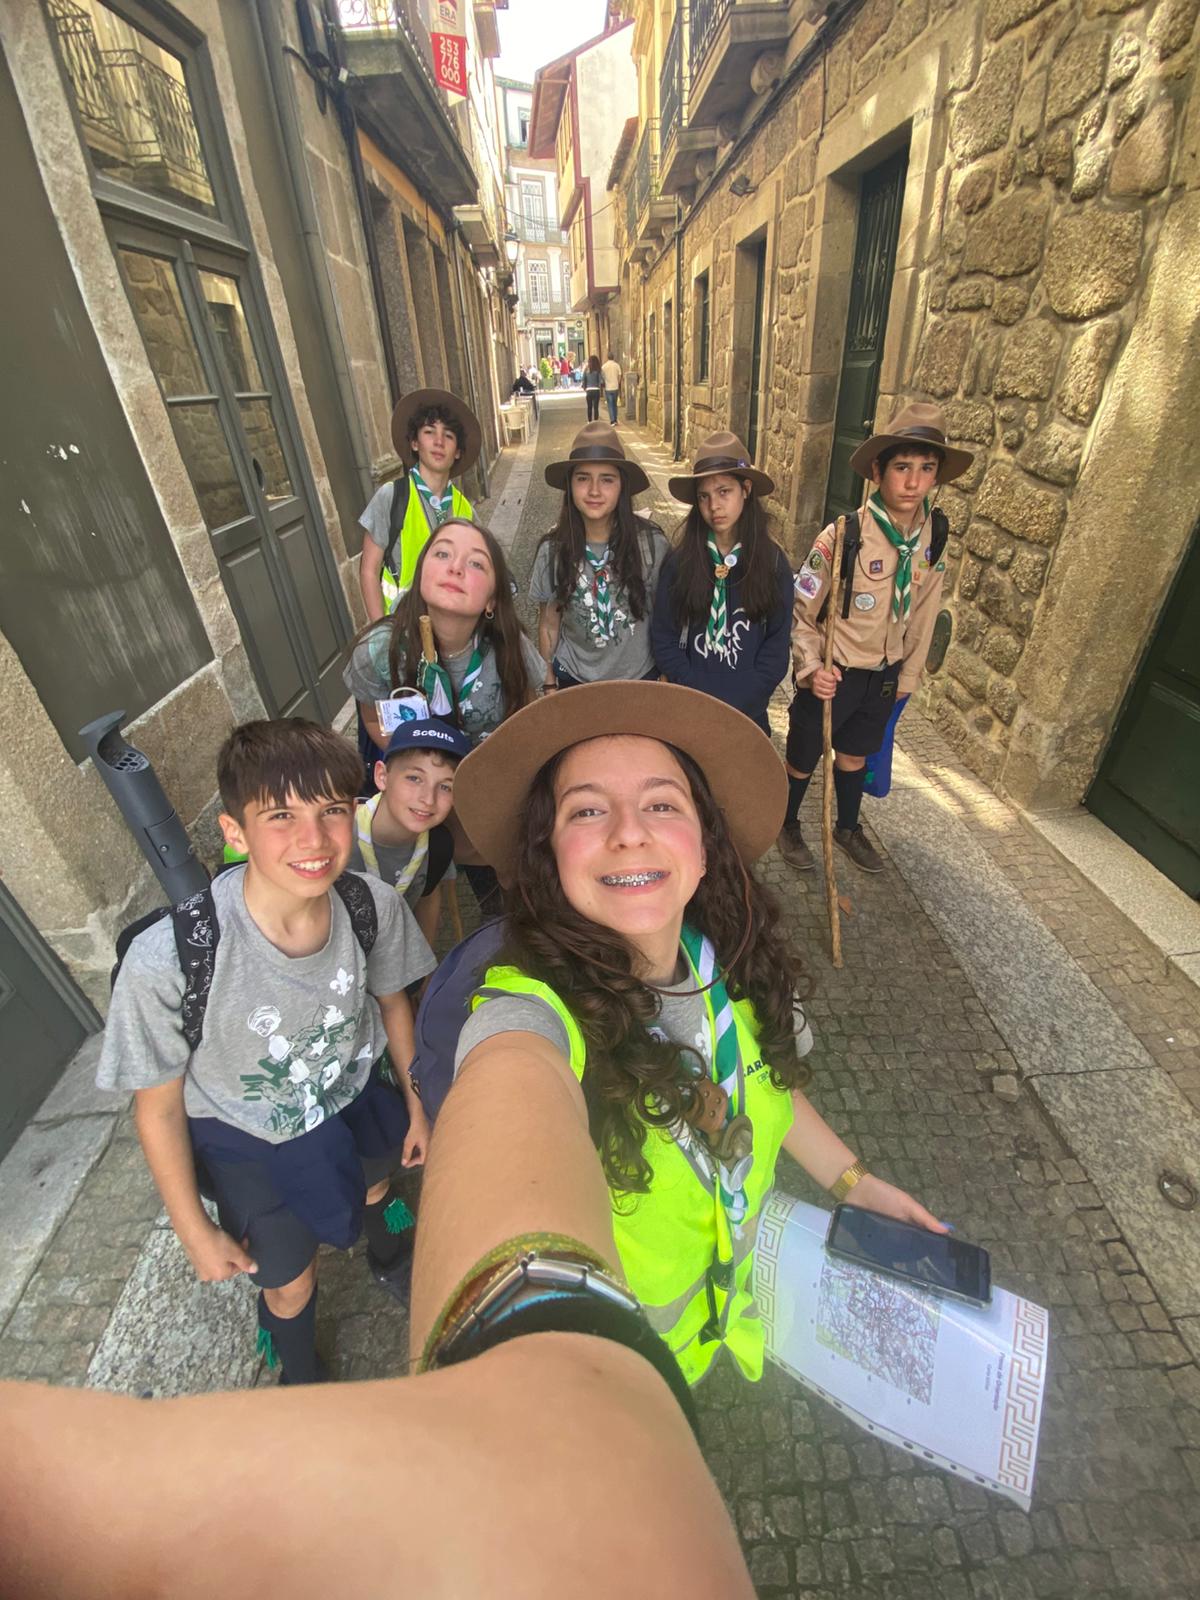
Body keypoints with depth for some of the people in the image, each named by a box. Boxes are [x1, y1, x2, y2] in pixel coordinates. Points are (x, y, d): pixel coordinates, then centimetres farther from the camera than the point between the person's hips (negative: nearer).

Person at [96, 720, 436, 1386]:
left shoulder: (373, 906, -31)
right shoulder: (163, 961, -39)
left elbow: (391, 1002, -8)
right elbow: (160, 1108, -19)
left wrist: (416, 1107, 5)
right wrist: (195, 1231, -6)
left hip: (356, 1095, 2)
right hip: (248, 1140, -2)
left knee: (375, 1189, 33)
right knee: (288, 1281, 23)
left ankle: (389, 1259, 73)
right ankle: (300, 1377, 63)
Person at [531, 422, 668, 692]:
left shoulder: (651, 542, -15)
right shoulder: (552, 549, -12)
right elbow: (549, 626, -2)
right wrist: (549, 685, 3)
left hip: (640, 677, 0)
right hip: (574, 680, 1)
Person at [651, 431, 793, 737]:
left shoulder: (773, 562, -4)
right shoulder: (679, 561, -7)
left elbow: (777, 646, -4)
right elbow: (664, 639, -6)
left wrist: (736, 704, -13)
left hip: (748, 713, 1)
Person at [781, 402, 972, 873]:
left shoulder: (933, 537, -6)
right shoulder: (842, 537, -22)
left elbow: (923, 611, 5)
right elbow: (803, 612, -15)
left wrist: (909, 674, 10)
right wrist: (810, 669, -25)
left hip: (886, 674, 5)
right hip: (834, 674, -4)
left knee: (855, 755, 22)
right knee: (804, 758, 12)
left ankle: (848, 828, 45)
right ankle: (787, 825, 38)